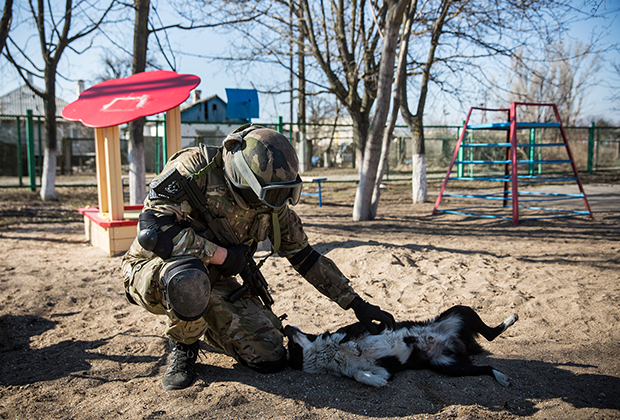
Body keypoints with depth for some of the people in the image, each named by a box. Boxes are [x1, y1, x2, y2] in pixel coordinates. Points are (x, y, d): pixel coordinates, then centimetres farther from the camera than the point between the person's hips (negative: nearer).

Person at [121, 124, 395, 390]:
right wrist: (222, 255, -26)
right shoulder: (195, 168, -24)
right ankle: (183, 349, -8)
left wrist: (357, 305, 2)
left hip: (213, 283, 5)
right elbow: (153, 230, -33)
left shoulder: (272, 203, -6)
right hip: (154, 271, -4)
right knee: (189, 275, -42)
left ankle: (203, 326, 20)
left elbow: (305, 257, 3)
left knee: (271, 358, -9)